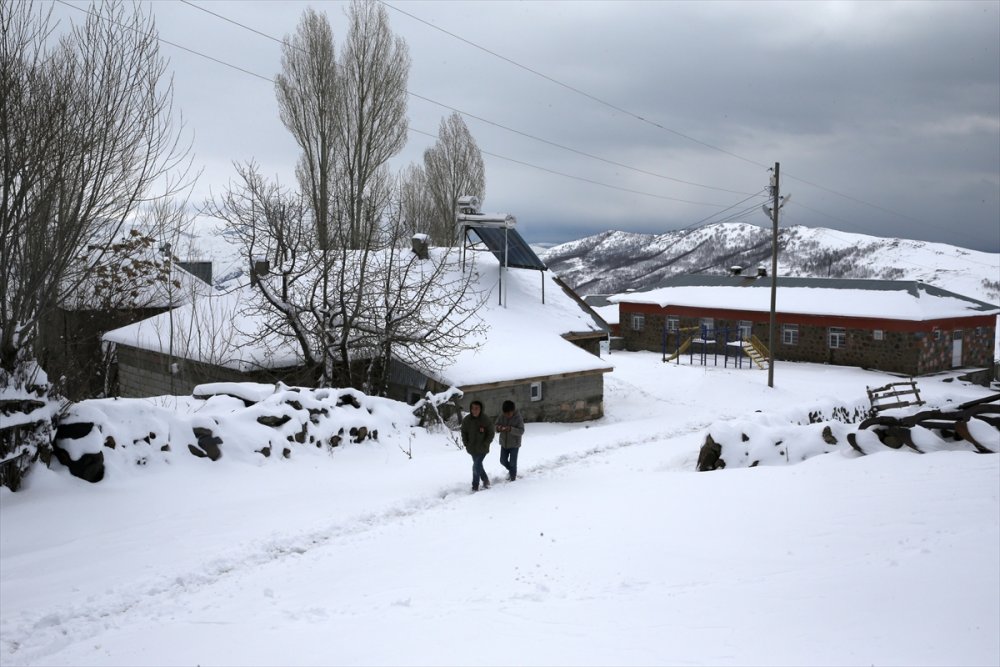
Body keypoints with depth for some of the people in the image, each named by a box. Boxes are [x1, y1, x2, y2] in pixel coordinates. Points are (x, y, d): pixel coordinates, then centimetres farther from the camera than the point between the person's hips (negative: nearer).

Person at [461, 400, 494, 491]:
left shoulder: (485, 419, -13)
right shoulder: (466, 420, -5)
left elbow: (491, 434, -6)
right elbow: (464, 433, 6)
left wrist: (485, 444, -11)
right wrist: (466, 444, -1)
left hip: (482, 448, -4)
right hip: (472, 448, 4)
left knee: (476, 466, -10)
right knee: (478, 465, 17)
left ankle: (475, 486, 3)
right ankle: (485, 480, 38)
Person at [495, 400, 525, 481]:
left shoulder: (518, 418, -19)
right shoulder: (501, 416, -7)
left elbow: (521, 431, -21)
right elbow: (496, 425, 0)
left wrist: (511, 429, -37)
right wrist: (498, 428, -25)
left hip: (514, 444, -5)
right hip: (504, 443, 5)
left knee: (512, 462, 1)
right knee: (503, 461, 15)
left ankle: (513, 478, 19)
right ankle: (511, 470, 44)